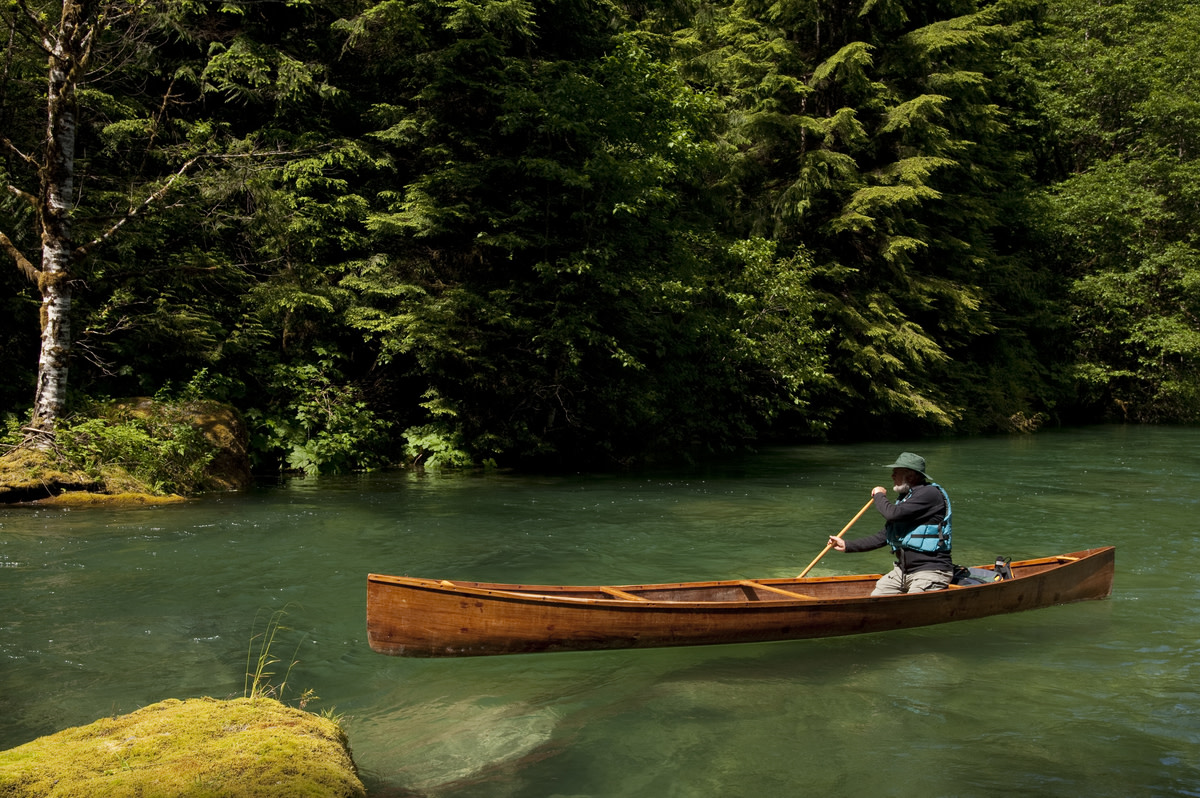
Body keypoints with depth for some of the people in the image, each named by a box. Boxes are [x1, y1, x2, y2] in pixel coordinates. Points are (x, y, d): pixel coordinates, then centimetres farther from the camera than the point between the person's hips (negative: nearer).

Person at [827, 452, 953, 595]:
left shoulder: (930, 493, -13)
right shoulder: (905, 497, 16)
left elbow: (892, 514, -24)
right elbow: (884, 536, 19)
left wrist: (879, 496, -3)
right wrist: (847, 545, 16)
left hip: (931, 571, -9)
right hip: (903, 571, 9)